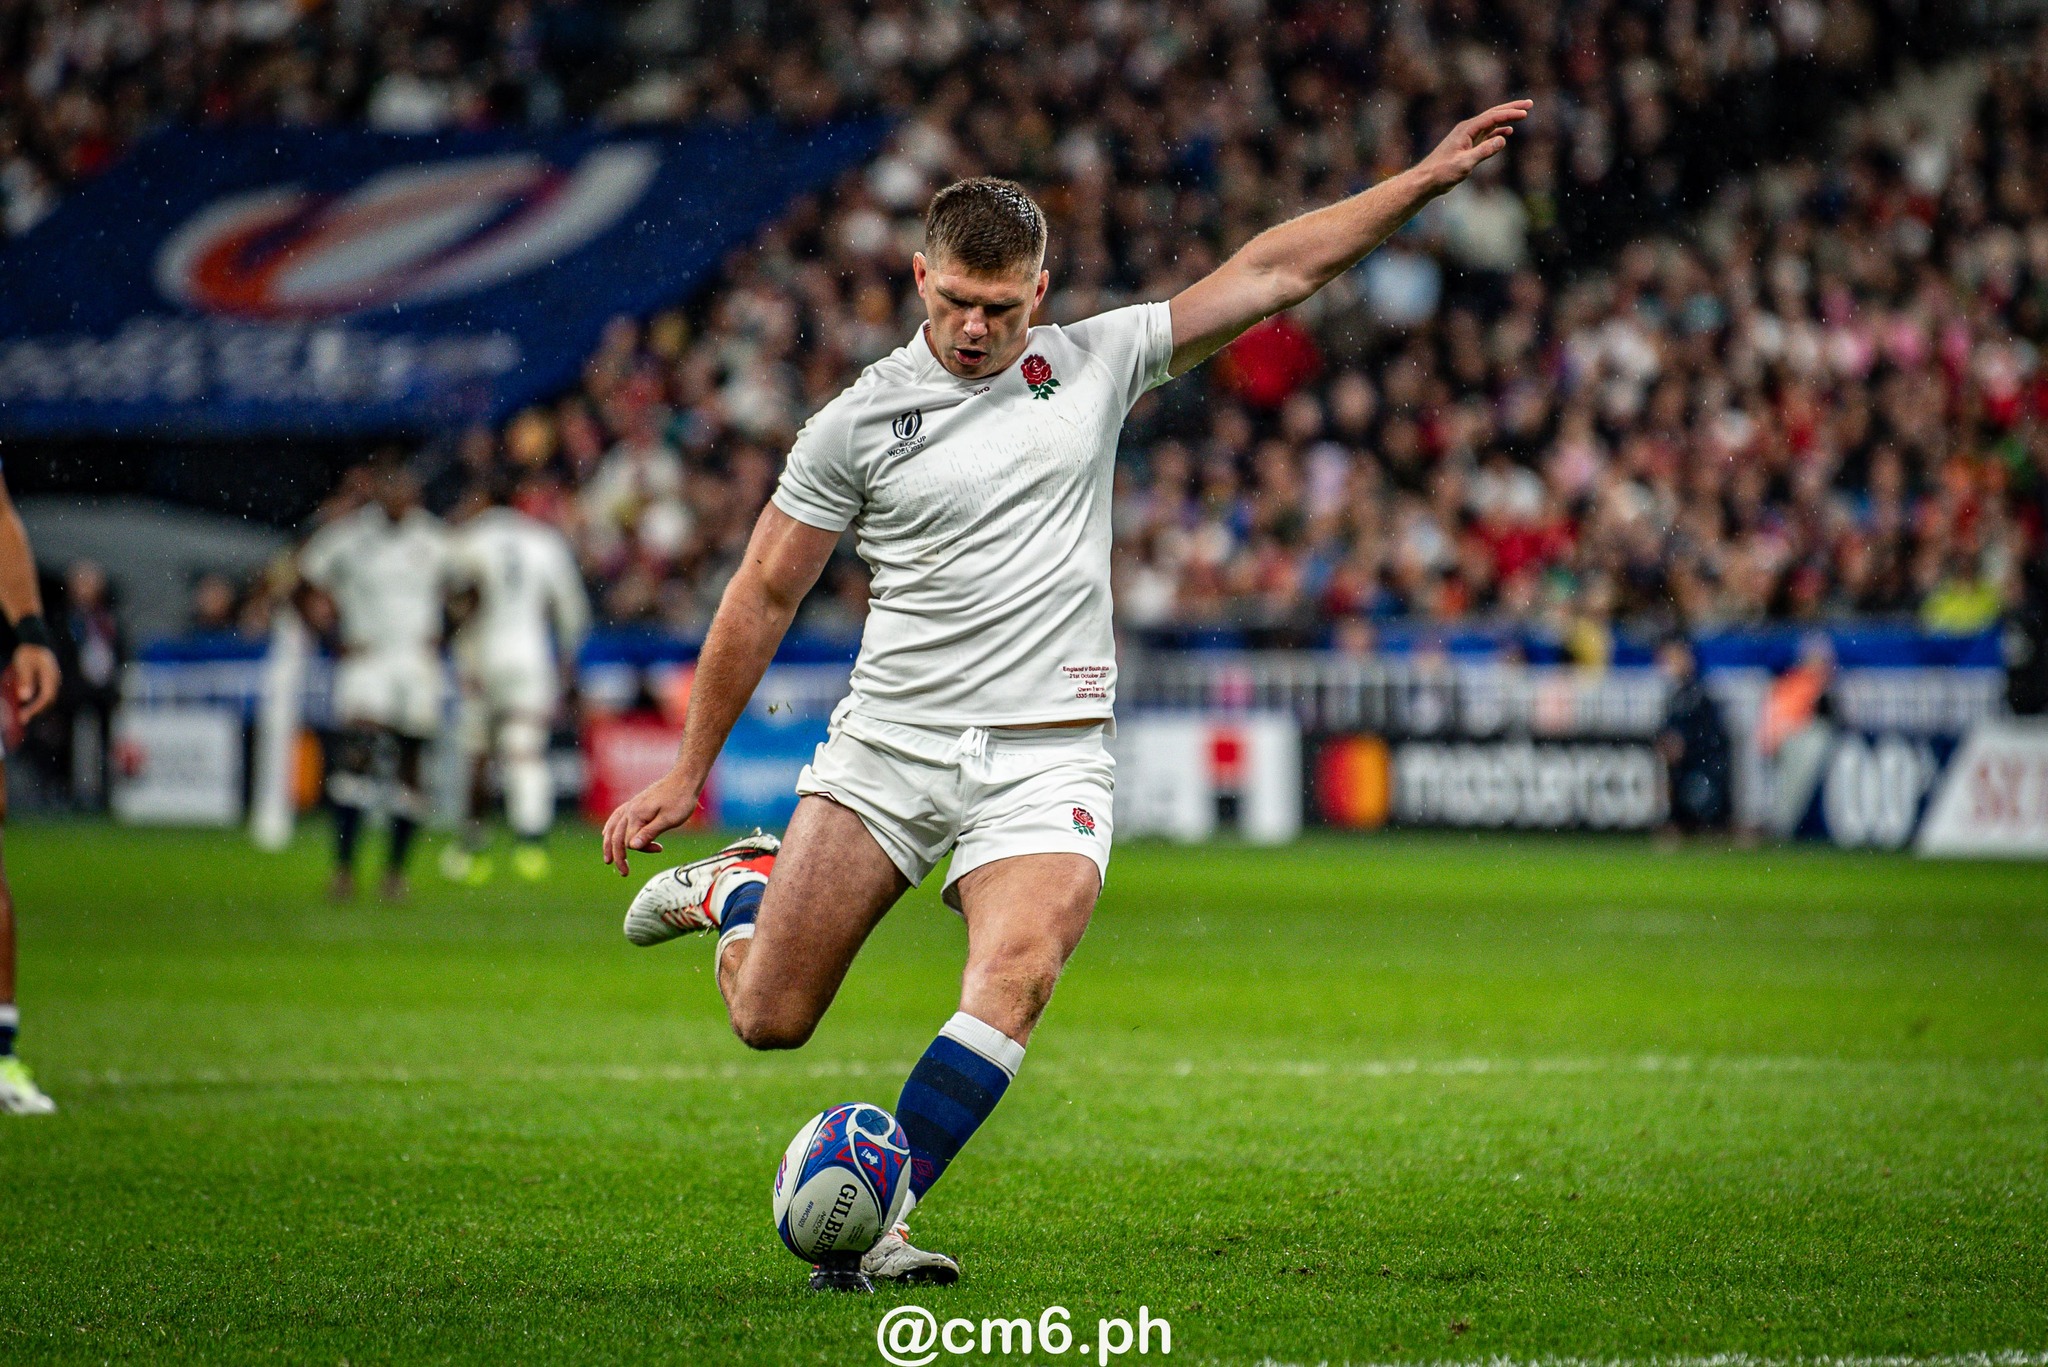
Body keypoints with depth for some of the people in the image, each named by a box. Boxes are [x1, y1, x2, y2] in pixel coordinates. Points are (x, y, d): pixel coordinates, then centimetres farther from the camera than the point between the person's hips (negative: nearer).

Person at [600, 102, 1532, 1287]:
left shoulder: (1094, 365, 5)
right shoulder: (858, 422, 1)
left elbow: (1273, 271, 7)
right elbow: (765, 595, 7)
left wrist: (1427, 178, 3)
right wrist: (689, 771, 9)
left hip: (1047, 755, 0)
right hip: (889, 742, 0)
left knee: (1015, 979, -26)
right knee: (769, 1019, 0)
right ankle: (741, 888, 36)